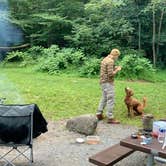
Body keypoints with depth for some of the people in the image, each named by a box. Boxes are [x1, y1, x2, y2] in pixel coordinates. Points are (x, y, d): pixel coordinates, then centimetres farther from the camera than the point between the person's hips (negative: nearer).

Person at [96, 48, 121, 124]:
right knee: (110, 100, -6)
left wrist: (114, 68, 14)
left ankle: (99, 114, 22)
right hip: (108, 82, -10)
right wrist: (117, 70, -7)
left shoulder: (105, 59, 14)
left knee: (104, 98, 18)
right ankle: (110, 118, -3)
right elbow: (110, 74, -22)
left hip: (103, 82, 10)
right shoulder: (110, 61, -16)